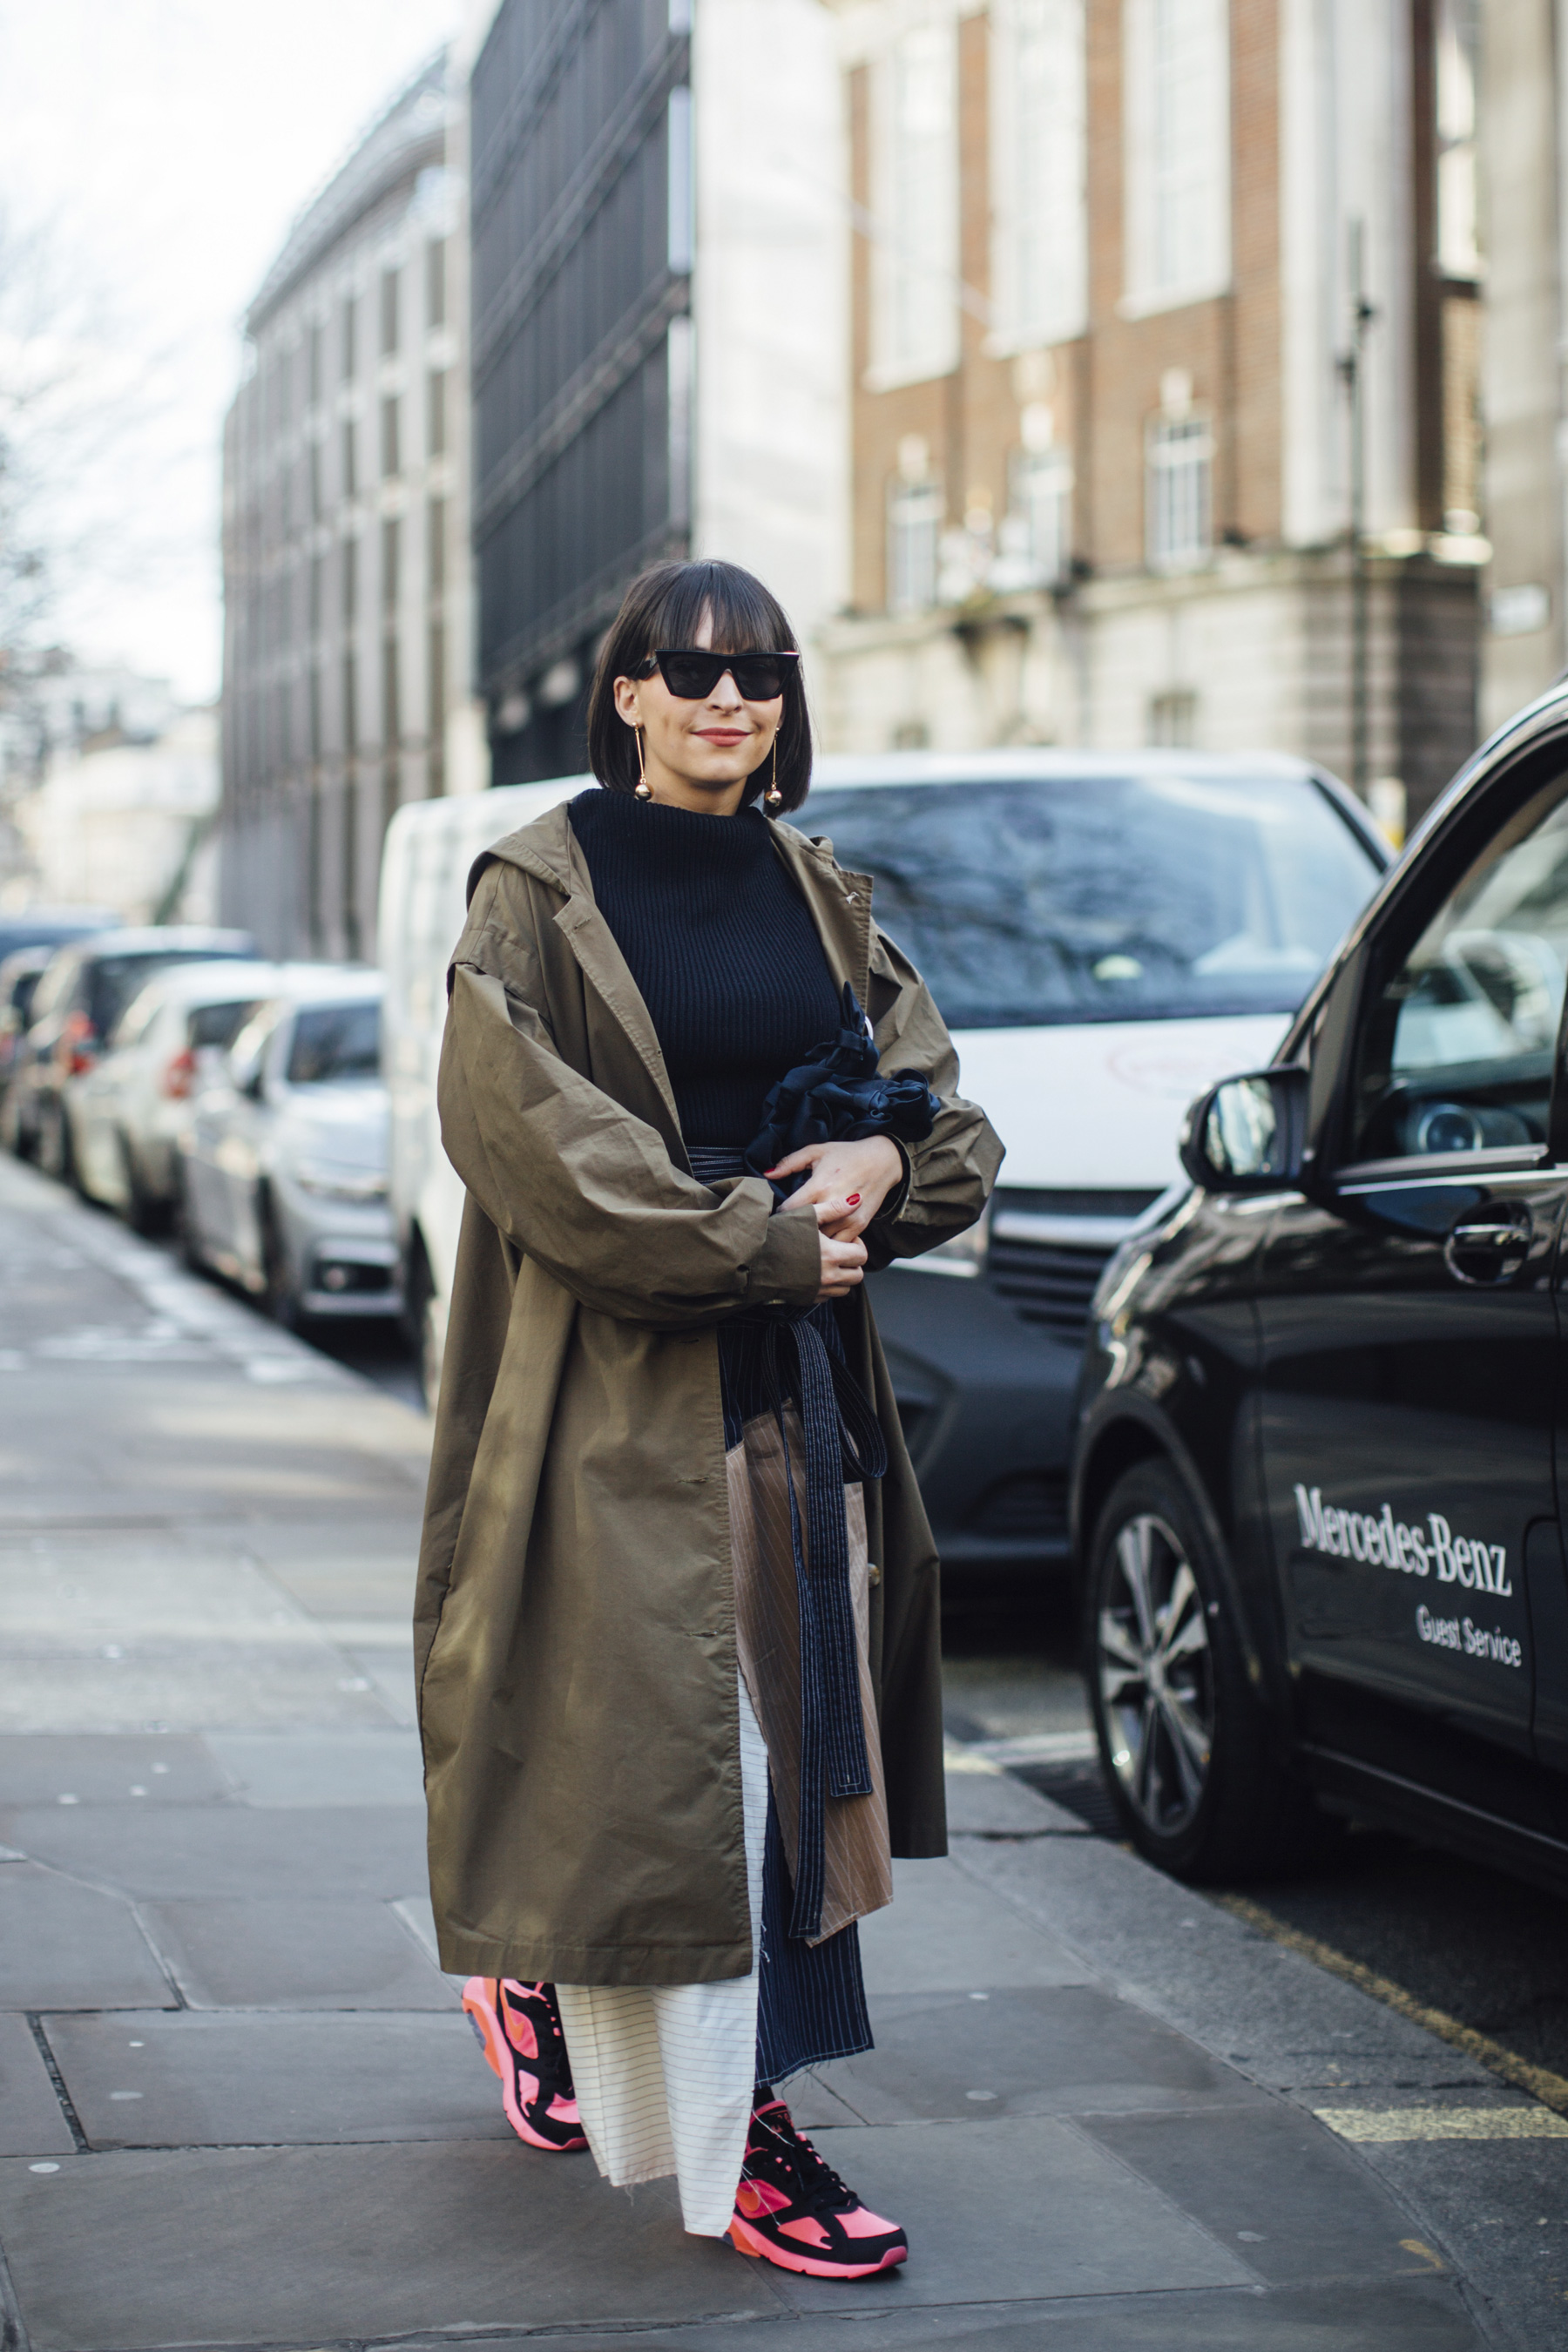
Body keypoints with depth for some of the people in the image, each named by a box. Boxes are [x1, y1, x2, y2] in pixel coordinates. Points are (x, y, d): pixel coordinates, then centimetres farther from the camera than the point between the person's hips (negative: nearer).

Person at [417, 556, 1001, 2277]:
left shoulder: (815, 896, 13)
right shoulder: (542, 893, -4)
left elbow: (942, 1108, 14)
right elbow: (522, 1123, -14)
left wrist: (878, 1166, -10)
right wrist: (754, 1243, -15)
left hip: (803, 1369, 6)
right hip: (628, 1383, -6)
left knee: (788, 1731, 9)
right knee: (662, 1736, -5)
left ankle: (540, 1974, 31)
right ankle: (732, 2146, 1)